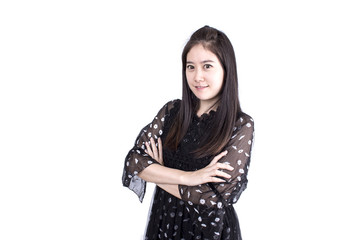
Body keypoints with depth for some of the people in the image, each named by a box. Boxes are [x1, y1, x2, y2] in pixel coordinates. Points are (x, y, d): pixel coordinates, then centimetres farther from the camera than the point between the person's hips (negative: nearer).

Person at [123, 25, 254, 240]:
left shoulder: (242, 125, -13)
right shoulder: (171, 111, -1)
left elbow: (213, 198, -19)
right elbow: (133, 161, -9)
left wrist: (157, 172, -11)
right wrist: (188, 177, -21)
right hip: (163, 222, 4)